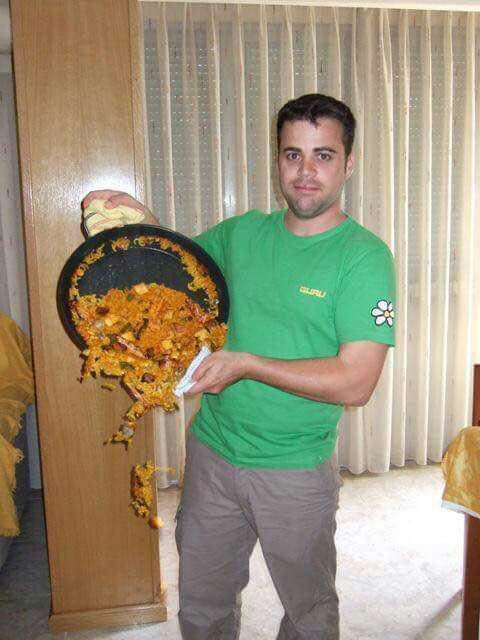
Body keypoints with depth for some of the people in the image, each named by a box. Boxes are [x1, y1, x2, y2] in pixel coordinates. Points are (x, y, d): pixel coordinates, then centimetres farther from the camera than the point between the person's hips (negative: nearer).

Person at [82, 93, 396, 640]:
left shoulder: (364, 256, -14)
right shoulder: (242, 233, 1)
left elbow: (355, 384, -21)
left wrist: (246, 363, -24)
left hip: (297, 471, -4)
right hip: (211, 452, 4)